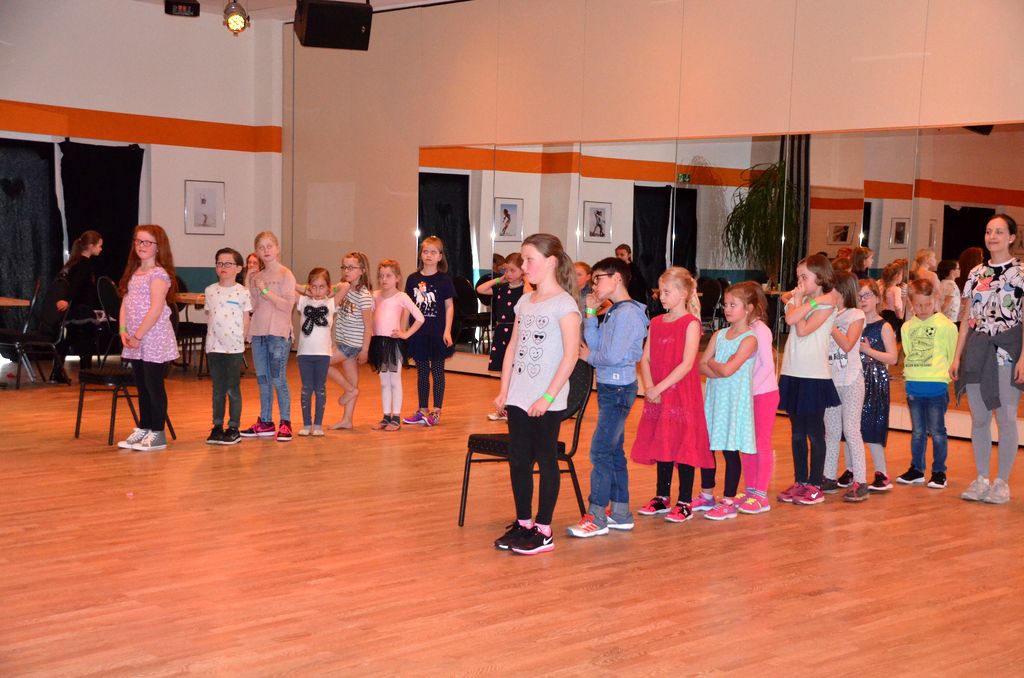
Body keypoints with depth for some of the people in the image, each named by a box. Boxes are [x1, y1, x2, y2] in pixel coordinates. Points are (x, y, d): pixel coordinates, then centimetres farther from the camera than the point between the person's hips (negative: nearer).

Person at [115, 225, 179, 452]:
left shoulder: (159, 274, -11)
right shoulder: (134, 273, 14)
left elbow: (156, 309, -18)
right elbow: (125, 303, 13)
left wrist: (138, 335, -18)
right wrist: (123, 329, -1)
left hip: (154, 339, -8)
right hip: (135, 341, 8)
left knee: (154, 386, -2)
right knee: (142, 386, 15)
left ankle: (157, 434, 5)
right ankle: (143, 429, 24)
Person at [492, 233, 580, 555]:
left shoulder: (564, 303, -10)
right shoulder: (525, 301, 12)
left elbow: (571, 354, -15)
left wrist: (548, 396, -18)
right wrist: (503, 391, 10)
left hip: (547, 401, -7)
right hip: (519, 397, 7)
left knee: (546, 461, 1)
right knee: (517, 460, 10)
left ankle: (543, 532, 9)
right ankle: (523, 524, 23)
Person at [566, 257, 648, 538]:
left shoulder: (626, 313, -17)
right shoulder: (614, 312, 13)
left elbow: (613, 356, -24)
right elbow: (596, 345, 8)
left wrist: (589, 356, -6)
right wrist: (590, 313, 4)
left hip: (618, 390, -10)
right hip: (611, 388, 10)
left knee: (600, 451, -8)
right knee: (614, 451, 15)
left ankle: (596, 517, -4)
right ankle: (620, 513, 23)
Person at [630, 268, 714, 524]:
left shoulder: (690, 323, -8)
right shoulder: (656, 323, 11)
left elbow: (687, 364, -16)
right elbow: (645, 358, 6)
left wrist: (659, 387, -19)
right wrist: (649, 387, -10)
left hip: (682, 394, -6)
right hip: (657, 395, 6)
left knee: (683, 445, -2)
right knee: (661, 445, 12)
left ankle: (685, 503, 6)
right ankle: (662, 498, 24)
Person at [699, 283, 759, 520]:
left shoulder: (749, 339, -10)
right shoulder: (719, 335, 10)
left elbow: (727, 369, -19)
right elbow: (702, 366, 2)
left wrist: (712, 363, -2)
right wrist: (719, 369, -15)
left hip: (735, 401, -6)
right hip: (714, 398, 6)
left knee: (730, 451, -2)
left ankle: (728, 502, 5)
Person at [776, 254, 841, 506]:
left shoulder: (827, 303, -6)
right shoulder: (797, 299, 10)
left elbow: (803, 330, -18)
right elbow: (790, 319, -12)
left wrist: (800, 301, -7)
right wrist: (812, 301, -11)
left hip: (814, 374, -6)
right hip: (793, 372, 6)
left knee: (815, 432, 1)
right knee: (797, 432, 12)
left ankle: (815, 486, 8)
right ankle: (800, 481, 21)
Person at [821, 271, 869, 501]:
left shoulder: (856, 316, -5)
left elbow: (847, 344, -18)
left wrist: (830, 324, -18)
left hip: (851, 380, -5)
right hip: (830, 380, 6)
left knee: (850, 430, -8)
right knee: (831, 431, 10)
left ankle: (860, 482, -4)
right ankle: (829, 478, 18)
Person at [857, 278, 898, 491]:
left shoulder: (883, 327, -4)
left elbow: (893, 358, -9)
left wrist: (869, 350, -17)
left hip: (875, 381, -5)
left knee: (872, 429, -6)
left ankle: (882, 475, 3)